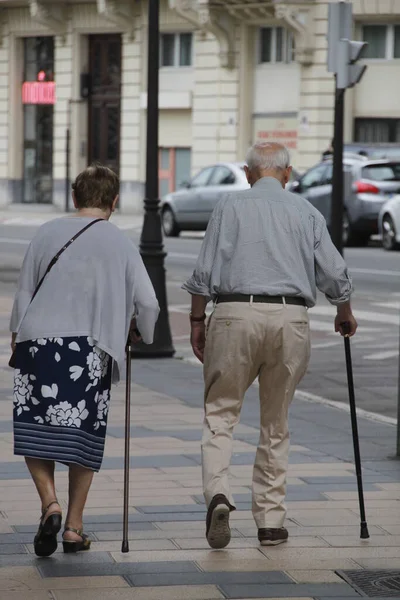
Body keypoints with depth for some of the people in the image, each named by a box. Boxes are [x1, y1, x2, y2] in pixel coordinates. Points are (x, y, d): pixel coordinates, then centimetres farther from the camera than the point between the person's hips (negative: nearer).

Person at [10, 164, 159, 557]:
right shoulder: (120, 244, 3)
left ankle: (50, 504, -13)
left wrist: (17, 338, 22)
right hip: (91, 348, 0)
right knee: (83, 433, 10)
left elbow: (23, 294, 8)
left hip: (39, 340, 0)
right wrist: (141, 332, 21)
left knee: (35, 432, 8)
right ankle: (74, 527, 10)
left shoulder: (47, 234, 6)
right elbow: (147, 303, 1)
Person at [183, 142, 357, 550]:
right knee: (276, 422, 11)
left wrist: (196, 321, 11)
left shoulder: (230, 206, 7)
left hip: (236, 313, -1)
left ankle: (218, 493, -19)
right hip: (290, 317, 2)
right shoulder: (305, 211, 11)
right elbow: (334, 274, 9)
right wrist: (345, 315, 26)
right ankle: (270, 520, 13)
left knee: (220, 413, 5)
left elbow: (204, 271, 2)